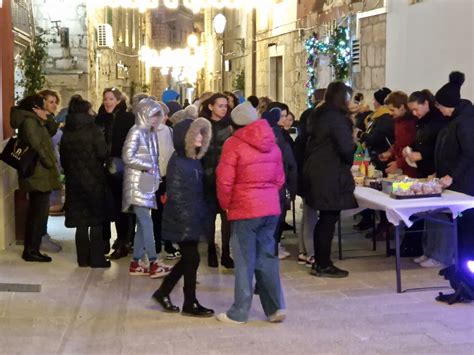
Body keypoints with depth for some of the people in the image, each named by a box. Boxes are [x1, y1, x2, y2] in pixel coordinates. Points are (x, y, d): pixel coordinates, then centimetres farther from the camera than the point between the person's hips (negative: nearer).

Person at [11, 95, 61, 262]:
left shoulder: (34, 121, 16)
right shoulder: (29, 121, -13)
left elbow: (52, 131, 17)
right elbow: (37, 146, -20)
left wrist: (46, 119, -1)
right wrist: (50, 164, -12)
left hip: (37, 174, 10)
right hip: (39, 175, -10)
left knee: (35, 213, 14)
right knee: (40, 213, -6)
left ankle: (30, 249, 20)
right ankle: (31, 250, -2)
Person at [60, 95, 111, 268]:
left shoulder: (66, 133, 3)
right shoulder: (93, 130, -11)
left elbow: (63, 157, 7)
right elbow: (103, 154, -13)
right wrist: (99, 162, 8)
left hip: (74, 180, 4)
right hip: (94, 180, -4)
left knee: (81, 222, 10)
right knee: (96, 221, 4)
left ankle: (83, 259, 13)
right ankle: (96, 259, 4)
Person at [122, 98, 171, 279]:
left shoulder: (151, 133, 14)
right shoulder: (136, 132, -10)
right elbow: (128, 157, -17)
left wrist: (155, 171, 0)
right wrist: (148, 167, -11)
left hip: (147, 183, 8)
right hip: (137, 183, -8)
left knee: (142, 223, 9)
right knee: (146, 223, -10)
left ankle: (136, 262, 14)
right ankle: (153, 263, -9)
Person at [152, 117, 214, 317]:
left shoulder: (194, 160, 12)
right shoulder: (177, 161, -15)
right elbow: (175, 194, -18)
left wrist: (201, 215, 13)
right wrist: (186, 219, -20)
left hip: (193, 219, 9)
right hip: (182, 221, -9)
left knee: (188, 259, 15)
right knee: (192, 259, -1)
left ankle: (163, 292, 28)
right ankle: (190, 304, 11)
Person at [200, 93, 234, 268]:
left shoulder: (231, 124, 3)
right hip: (208, 176, 0)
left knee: (227, 214, -2)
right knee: (210, 214, 7)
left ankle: (226, 253, 7)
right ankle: (211, 251, 17)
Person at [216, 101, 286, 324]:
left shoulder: (234, 143, -10)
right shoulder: (272, 144, 8)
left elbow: (225, 181, -12)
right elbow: (280, 178, 12)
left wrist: (226, 205, 3)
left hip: (245, 209, -5)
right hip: (271, 207, 5)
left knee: (245, 261, 2)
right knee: (267, 257, 12)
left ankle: (239, 313, 10)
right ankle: (275, 308, 12)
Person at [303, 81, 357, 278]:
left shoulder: (318, 115, 14)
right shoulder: (337, 117, -14)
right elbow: (346, 147, -19)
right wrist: (349, 162, 1)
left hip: (316, 171, 9)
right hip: (330, 175, -9)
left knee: (324, 219, 15)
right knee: (329, 219, -2)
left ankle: (319, 262, 21)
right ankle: (323, 265, 4)